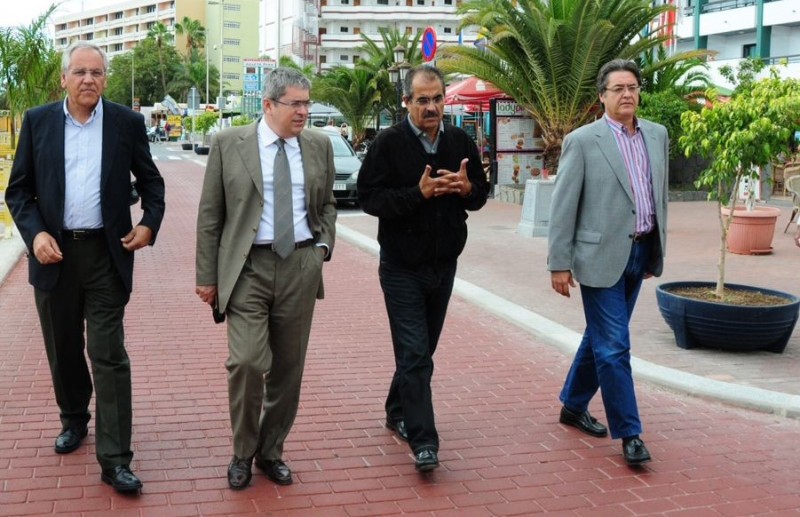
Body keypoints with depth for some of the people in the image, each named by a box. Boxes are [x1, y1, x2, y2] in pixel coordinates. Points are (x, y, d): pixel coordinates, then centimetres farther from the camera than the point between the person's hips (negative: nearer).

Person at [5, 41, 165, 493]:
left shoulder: (127, 122, 1)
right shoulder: (37, 121, 4)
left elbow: (151, 181, 11)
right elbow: (19, 188, 5)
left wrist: (150, 223, -4)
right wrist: (34, 233, -11)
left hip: (106, 254, -2)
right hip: (54, 252, 2)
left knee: (109, 356, -5)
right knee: (63, 350, 15)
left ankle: (115, 460, -2)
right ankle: (74, 421, 39)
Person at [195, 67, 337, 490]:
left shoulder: (319, 146, 8)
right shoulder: (228, 144, -1)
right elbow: (210, 214, 1)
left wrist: (324, 244, 5)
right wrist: (207, 275, -1)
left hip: (300, 266, 3)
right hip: (248, 266, -3)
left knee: (288, 367, 8)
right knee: (247, 362, -12)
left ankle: (271, 451, 26)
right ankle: (243, 453, 12)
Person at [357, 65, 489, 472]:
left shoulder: (460, 142, 4)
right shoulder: (389, 143, -10)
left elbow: (481, 193, 12)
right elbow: (368, 197, -14)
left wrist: (466, 187, -12)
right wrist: (418, 192, -25)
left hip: (444, 265, 5)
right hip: (402, 267, -5)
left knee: (422, 349, 16)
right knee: (414, 354, -7)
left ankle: (397, 413, 36)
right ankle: (422, 441, -4)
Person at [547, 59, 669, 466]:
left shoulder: (657, 135, 9)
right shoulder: (582, 141, -8)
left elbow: (660, 195, 16)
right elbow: (563, 206, -8)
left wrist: (657, 250, 17)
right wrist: (559, 264, -10)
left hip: (639, 253, 6)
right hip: (601, 256, -6)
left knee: (601, 338, 17)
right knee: (614, 346, -4)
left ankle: (573, 406, 34)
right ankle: (629, 434, 5)